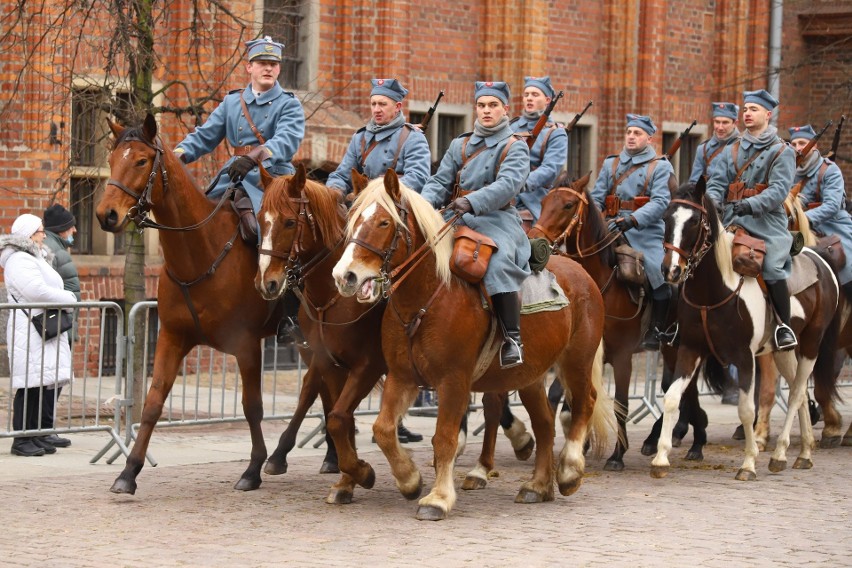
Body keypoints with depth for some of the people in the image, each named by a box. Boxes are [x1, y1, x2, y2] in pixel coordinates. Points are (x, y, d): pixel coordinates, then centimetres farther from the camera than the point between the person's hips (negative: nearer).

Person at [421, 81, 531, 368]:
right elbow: (440, 182, 11)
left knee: (499, 262, -35)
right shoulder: (460, 145, 19)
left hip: (498, 219, -5)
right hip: (457, 220, 6)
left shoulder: (515, 148, 4)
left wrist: (472, 202, -31)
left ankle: (512, 339, -34)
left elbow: (508, 185, -14)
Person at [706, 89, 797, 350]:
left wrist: (750, 204, -25)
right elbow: (717, 182, 8)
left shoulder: (782, 152, 2)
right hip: (731, 221, 5)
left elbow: (779, 190, -10)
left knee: (772, 268, -23)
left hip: (767, 222, -5)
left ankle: (784, 326, -11)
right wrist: (712, 202, -15)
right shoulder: (731, 150, 17)